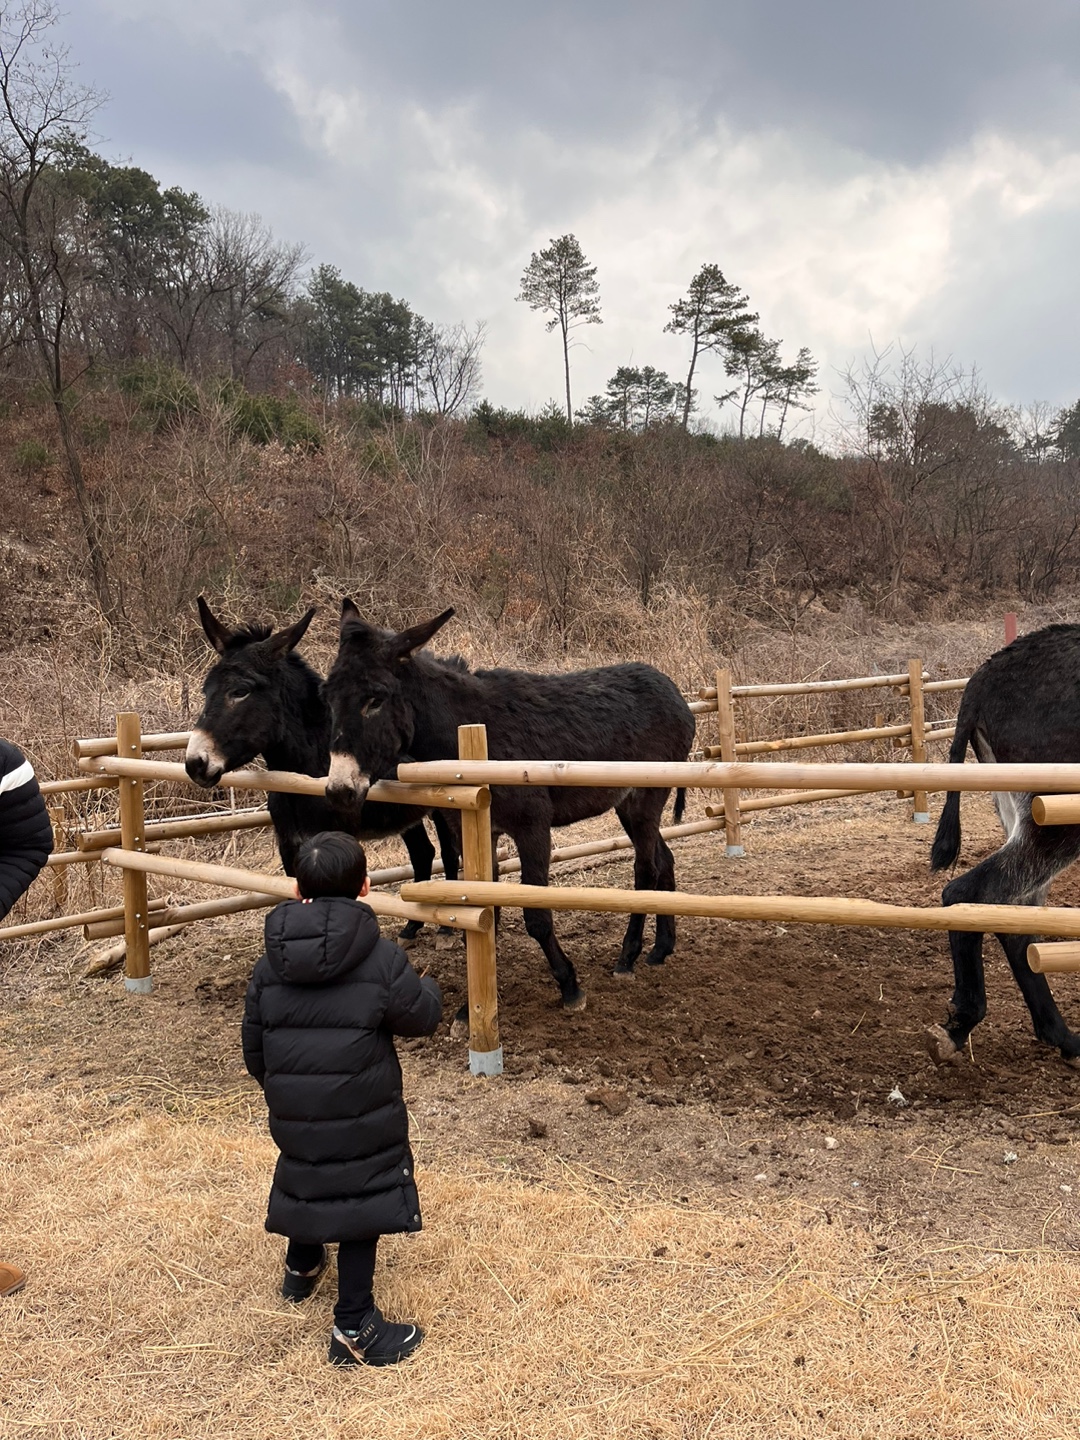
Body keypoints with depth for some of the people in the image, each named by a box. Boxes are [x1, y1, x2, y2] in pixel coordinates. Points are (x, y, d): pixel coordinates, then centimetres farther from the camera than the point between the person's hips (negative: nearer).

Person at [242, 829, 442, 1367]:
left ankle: (301, 1267, 53)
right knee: (360, 1201, 10)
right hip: (363, 1117, -5)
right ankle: (353, 1327, 14)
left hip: (293, 1115, 5)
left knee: (309, 1178, 29)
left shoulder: (269, 965, -2)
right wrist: (428, 989, 20)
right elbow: (422, 1016, -3)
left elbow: (253, 1050, 7)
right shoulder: (381, 959, -16)